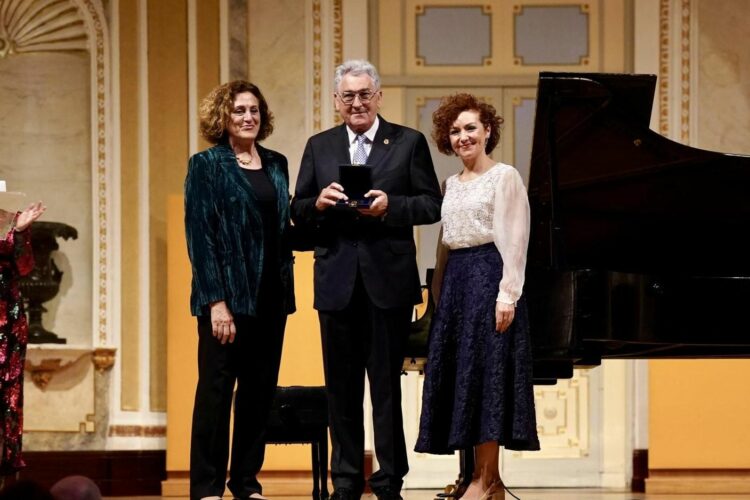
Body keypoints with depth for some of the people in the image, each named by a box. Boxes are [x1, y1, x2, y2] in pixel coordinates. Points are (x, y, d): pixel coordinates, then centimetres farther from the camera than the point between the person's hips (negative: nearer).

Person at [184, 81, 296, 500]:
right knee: (217, 387, -1)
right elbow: (199, 235, -9)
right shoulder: (206, 165, -3)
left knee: (260, 389, 8)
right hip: (228, 294, -5)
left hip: (271, 295, 5)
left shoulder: (276, 164, 12)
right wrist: (216, 301, -16)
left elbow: (283, 228, 15)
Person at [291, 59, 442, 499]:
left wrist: (389, 205, -17)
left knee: (387, 384, 2)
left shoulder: (409, 143, 3)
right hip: (338, 281, 3)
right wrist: (318, 202, -12)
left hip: (388, 280, -3)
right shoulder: (319, 147, 11)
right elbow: (298, 212, 9)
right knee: (342, 386, 7)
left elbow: (431, 206, -2)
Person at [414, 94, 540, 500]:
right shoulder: (451, 184, 18)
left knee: (485, 372, -9)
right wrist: (440, 294, 15)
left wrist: (507, 294, -18)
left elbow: (513, 240, -10)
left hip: (488, 277, -8)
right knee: (458, 373, 3)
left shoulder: (504, 176, -3)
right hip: (456, 283, 8)